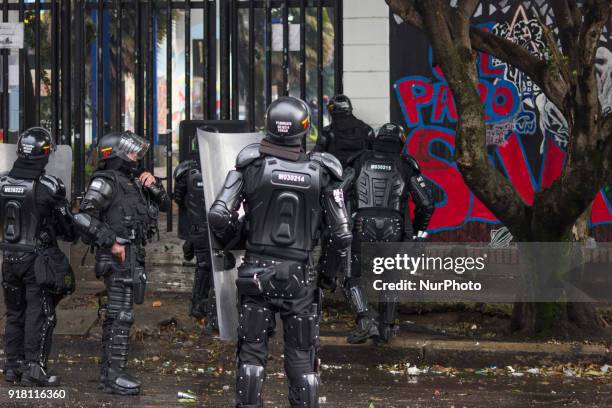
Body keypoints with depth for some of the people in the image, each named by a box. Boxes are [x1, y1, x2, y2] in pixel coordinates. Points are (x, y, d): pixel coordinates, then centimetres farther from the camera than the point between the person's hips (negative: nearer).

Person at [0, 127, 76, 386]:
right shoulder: (49, 186, -15)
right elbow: (66, 227, -6)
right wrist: (71, 235, 15)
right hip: (38, 258, -5)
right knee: (39, 315, 1)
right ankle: (34, 368, -1)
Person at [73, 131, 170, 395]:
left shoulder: (133, 183, 17)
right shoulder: (106, 182, -10)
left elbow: (164, 205, 22)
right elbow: (83, 217, -21)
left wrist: (153, 185, 3)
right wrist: (112, 242, -22)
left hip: (133, 258, 9)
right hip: (120, 257, -9)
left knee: (115, 316, 13)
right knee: (121, 316, -11)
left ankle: (108, 372, 20)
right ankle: (114, 376, -10)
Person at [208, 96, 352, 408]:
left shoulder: (251, 164, -5)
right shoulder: (320, 173, -3)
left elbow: (218, 216, -12)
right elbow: (341, 236, -3)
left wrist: (231, 237, 10)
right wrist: (329, 275, 13)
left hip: (257, 272, 0)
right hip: (300, 277, 0)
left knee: (252, 353, 7)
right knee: (301, 356, 7)